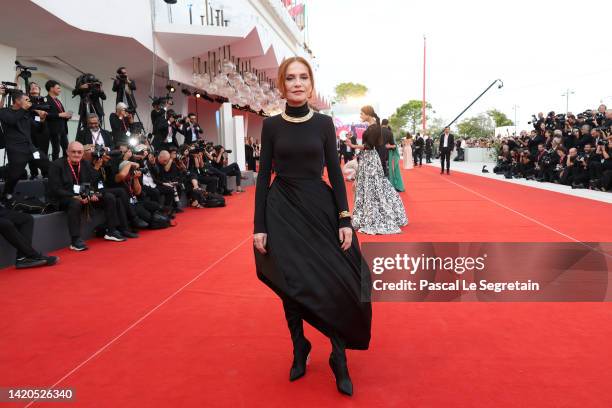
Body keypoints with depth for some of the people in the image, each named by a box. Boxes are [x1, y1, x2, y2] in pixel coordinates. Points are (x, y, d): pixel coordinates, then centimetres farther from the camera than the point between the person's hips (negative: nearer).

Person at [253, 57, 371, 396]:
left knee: (336, 283, -5)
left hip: (320, 208, 0)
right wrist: (259, 226, -5)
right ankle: (299, 349, 29)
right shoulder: (271, 125, 1)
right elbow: (263, 176, 0)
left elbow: (335, 172, 1)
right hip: (283, 212, 0)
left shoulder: (324, 122, 3)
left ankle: (339, 356, 13)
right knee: (291, 285, 8)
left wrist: (345, 219, -7)